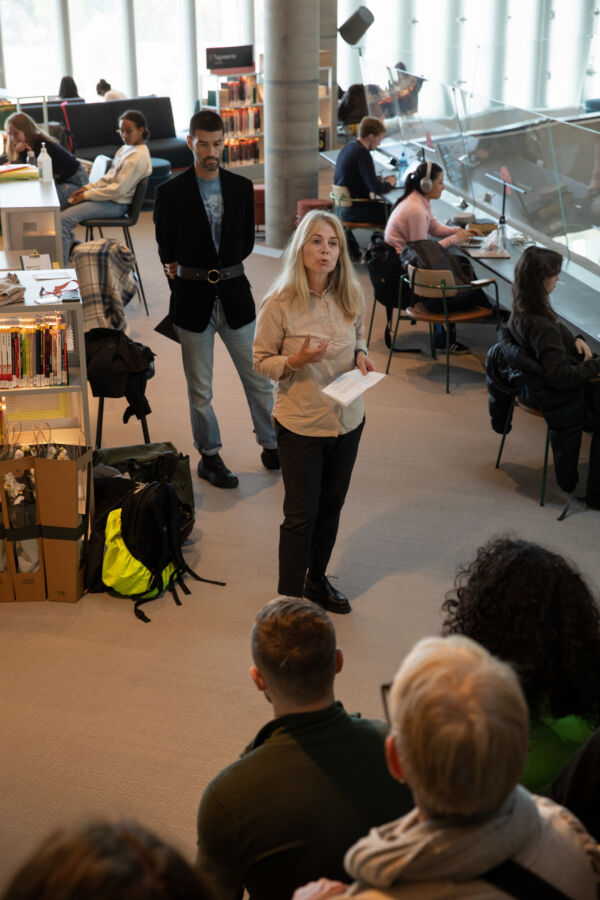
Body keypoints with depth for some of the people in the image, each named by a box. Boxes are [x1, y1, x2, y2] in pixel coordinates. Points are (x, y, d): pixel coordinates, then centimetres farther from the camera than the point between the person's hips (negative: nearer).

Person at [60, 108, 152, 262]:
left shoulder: (138, 157, -21)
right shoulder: (126, 148, 9)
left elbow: (119, 189, -23)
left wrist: (87, 195, -16)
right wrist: (88, 187, 3)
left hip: (116, 204, -10)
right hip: (107, 196, 10)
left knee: (63, 220, -18)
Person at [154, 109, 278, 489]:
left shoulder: (242, 187, 2)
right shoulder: (171, 193, -7)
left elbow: (247, 243, 8)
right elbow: (167, 252, 2)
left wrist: (219, 268, 2)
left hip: (234, 293, 3)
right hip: (193, 299, -2)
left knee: (259, 378, 10)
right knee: (200, 388, 7)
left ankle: (272, 444, 29)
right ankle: (209, 456, 23)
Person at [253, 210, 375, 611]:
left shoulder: (352, 297, -4)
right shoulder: (280, 303, -16)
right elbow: (262, 360, -8)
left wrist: (361, 355, -8)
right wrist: (297, 360, -26)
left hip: (348, 419, 5)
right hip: (300, 423, -5)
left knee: (331, 506, 19)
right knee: (301, 514, 3)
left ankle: (317, 579, 40)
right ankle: (289, 598, 19)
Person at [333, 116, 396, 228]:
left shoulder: (348, 147, 9)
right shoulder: (362, 152, -19)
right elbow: (376, 188, -21)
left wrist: (380, 180, 12)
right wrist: (388, 184, -1)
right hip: (353, 212, -10)